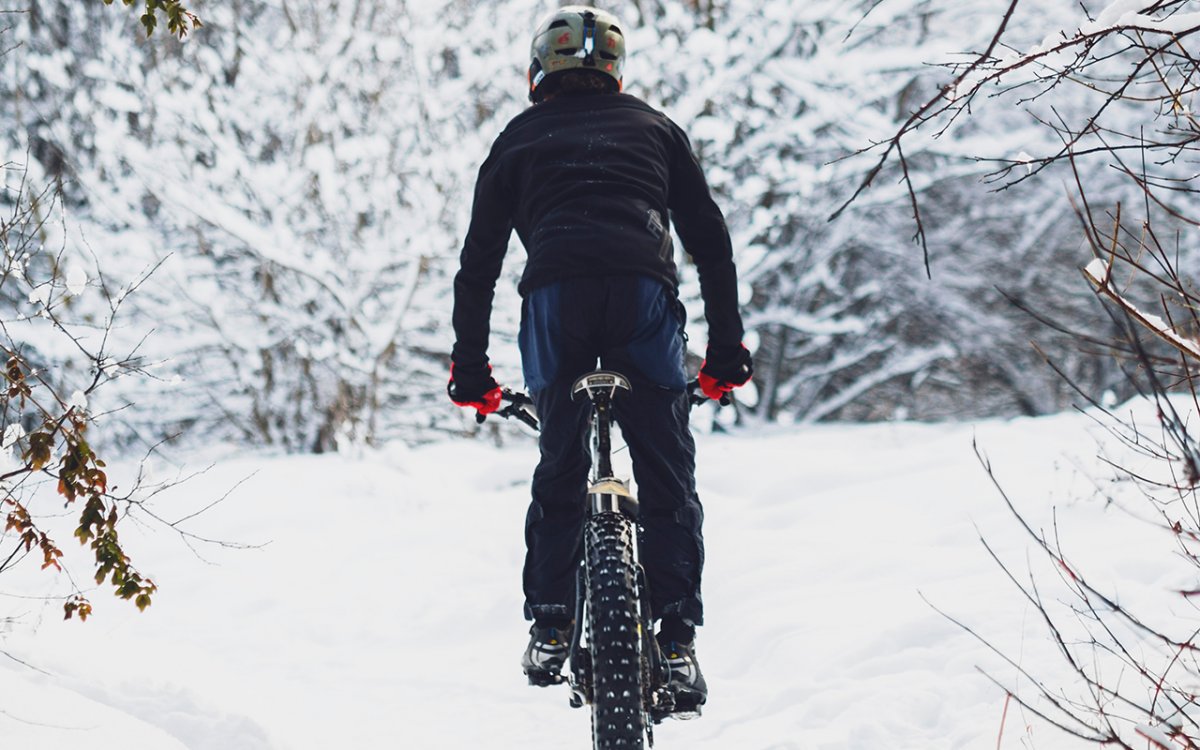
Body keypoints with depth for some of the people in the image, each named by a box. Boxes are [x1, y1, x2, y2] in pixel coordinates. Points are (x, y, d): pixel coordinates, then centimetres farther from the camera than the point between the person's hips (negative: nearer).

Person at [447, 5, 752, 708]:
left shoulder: (518, 139, 28)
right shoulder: (654, 127, 29)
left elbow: (479, 261, 26)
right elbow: (711, 238, 23)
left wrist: (470, 369, 31)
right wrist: (727, 348, 26)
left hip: (555, 297, 0)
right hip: (643, 294, 0)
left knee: (559, 471, 16)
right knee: (667, 477, 7)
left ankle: (549, 632, 13)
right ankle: (677, 641, 1)